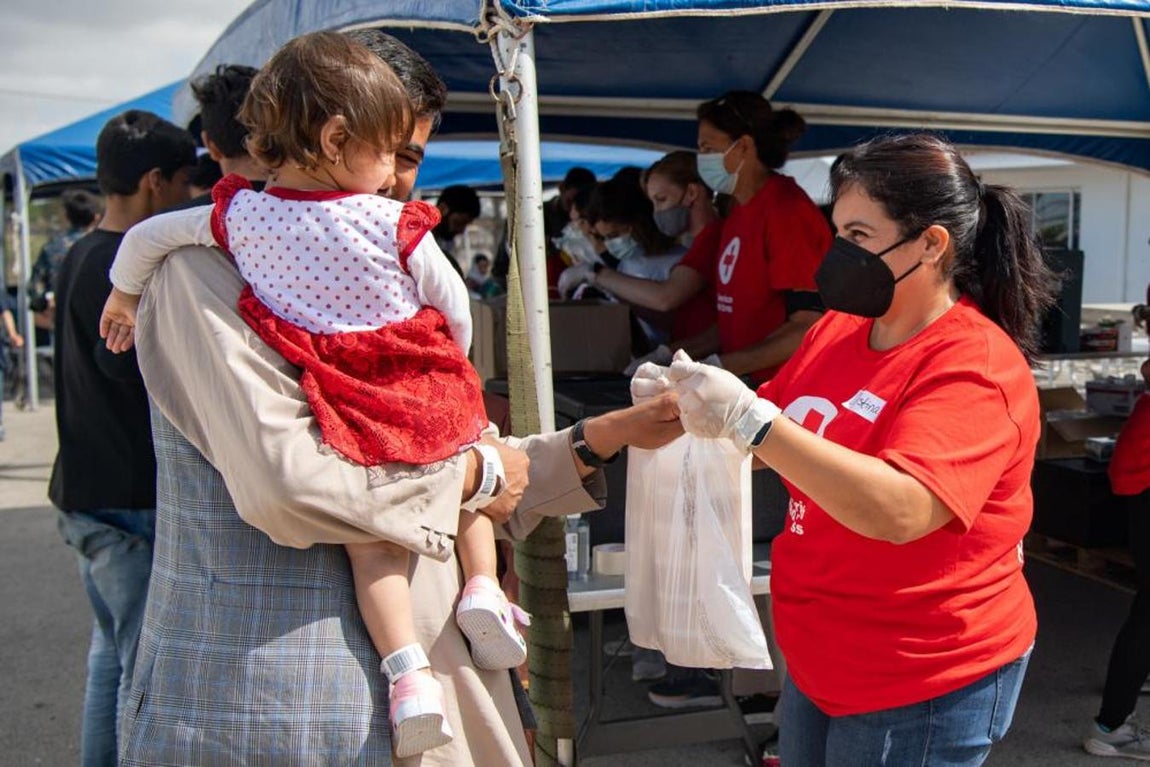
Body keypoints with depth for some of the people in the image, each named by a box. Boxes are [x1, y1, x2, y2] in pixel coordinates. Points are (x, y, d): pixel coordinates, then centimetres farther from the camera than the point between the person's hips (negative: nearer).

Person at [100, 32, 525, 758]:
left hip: (344, 412, 1)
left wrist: (125, 295, 32)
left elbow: (145, 237, 12)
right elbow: (456, 308, 1)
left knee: (372, 538, 11)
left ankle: (408, 671, -4)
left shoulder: (241, 216, -3)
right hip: (424, 393, -1)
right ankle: (483, 584, 8)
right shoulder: (397, 224, -9)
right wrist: (451, 369, 22)